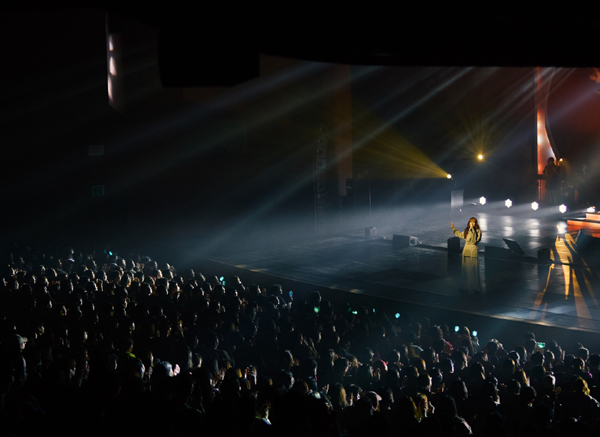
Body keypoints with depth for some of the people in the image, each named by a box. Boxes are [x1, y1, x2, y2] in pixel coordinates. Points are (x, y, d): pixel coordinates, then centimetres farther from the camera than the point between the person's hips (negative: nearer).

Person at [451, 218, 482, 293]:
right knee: (466, 270, 8)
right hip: (466, 252, 5)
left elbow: (475, 240, -20)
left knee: (473, 270, -5)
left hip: (473, 253, -5)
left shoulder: (478, 231, -5)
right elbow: (459, 234, 31)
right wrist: (453, 228, 32)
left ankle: (476, 288, 1)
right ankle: (467, 286, 17)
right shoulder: (466, 231, 11)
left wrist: (472, 231, -23)